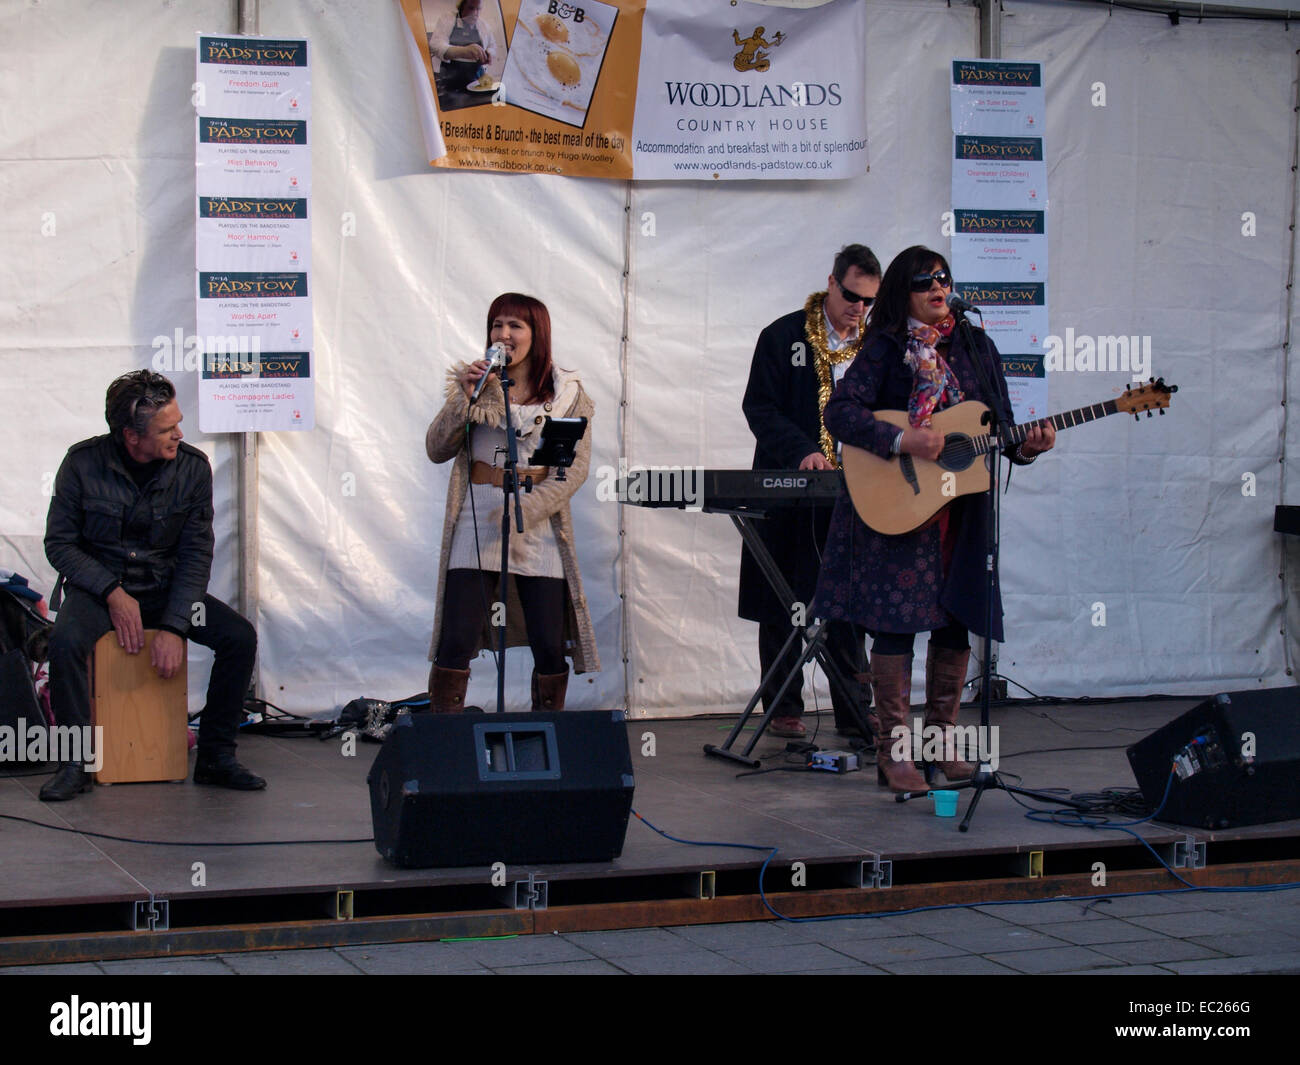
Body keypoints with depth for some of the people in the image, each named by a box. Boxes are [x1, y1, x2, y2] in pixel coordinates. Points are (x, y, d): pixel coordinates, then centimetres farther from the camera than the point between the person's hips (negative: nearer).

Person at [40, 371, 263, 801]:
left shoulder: (192, 467, -8)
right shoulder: (84, 463, -11)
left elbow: (196, 554, -7)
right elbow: (59, 543, -5)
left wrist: (174, 627, -19)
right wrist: (112, 592, -19)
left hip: (166, 587, 2)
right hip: (97, 584, -2)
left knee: (240, 637, -19)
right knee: (65, 640, -33)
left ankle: (215, 757, -6)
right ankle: (76, 762, -17)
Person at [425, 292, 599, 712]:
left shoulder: (568, 393, 5)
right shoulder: (475, 383, 9)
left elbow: (577, 466, -3)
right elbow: (437, 450, 3)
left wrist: (525, 510, -15)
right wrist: (465, 398, -11)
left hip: (539, 526, 0)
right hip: (477, 525, 0)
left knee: (550, 648, 1)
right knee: (456, 644, -7)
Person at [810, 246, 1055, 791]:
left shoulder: (976, 348, 11)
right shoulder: (885, 349, -3)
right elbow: (839, 412, -14)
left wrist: (1025, 446, -8)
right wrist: (902, 441, -24)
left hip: (961, 511, 5)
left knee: (956, 623, 7)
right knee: (895, 623, -5)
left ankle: (942, 740, 19)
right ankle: (894, 750, 2)